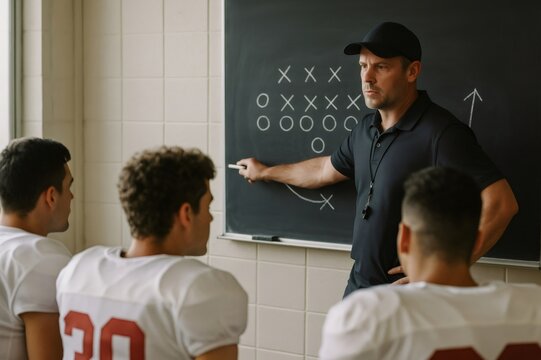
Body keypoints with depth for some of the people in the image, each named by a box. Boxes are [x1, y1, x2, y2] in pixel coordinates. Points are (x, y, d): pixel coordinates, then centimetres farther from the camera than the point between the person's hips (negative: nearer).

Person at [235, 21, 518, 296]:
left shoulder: (441, 133, -19)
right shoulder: (367, 128, 7)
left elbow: (501, 204, -24)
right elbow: (326, 170, 26)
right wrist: (265, 172, 38)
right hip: (359, 283, 8)